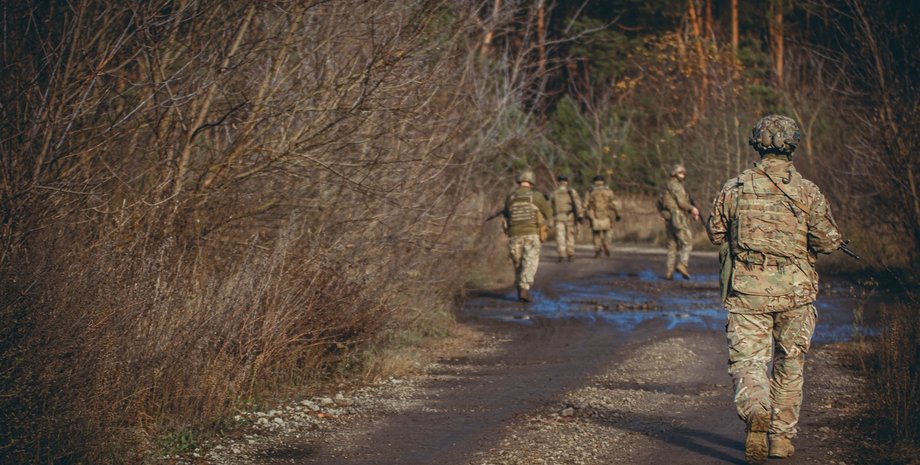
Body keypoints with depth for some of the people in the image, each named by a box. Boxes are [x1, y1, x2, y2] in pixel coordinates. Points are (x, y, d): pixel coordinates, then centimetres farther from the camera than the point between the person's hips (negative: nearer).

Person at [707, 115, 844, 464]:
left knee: (747, 361, -1)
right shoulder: (807, 191, -4)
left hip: (747, 291, 0)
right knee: (789, 365, 15)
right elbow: (828, 241, -7)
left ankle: (755, 411, -30)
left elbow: (716, 233, 10)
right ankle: (782, 436, 19)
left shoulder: (734, 188, -1)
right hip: (795, 291, 0)